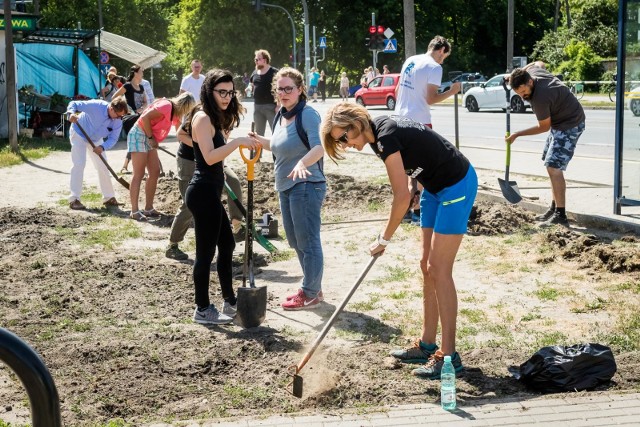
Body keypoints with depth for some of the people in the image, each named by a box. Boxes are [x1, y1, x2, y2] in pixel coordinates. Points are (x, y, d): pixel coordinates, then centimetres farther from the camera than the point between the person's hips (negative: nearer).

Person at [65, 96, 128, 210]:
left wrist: (102, 147, -35)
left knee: (103, 166, 6)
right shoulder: (96, 106, -34)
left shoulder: (118, 121, -20)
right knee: (79, 164, -16)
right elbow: (74, 104, -28)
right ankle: (74, 199, -14)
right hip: (79, 134, -5)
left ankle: (109, 197, 18)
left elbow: (113, 138, -16)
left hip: (96, 140, 6)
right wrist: (71, 113, -50)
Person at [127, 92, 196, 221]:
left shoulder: (175, 112, 12)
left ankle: (148, 208, 12)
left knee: (155, 173, 7)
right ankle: (134, 211, -8)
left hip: (149, 138, 10)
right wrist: (151, 137, -16)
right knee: (139, 175, -10)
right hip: (139, 134, -10)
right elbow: (145, 117, -24)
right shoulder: (166, 106, -18)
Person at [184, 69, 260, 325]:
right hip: (204, 192, -11)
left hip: (210, 193, 11)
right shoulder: (202, 118, -14)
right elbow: (209, 157, -24)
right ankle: (202, 310, 7)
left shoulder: (214, 118, 16)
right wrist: (237, 142, -26)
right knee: (206, 251, -3)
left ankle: (230, 302, 28)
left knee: (226, 245, 17)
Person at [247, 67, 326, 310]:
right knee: (295, 240, 16)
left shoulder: (308, 115, -15)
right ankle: (313, 288, 29)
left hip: (306, 185, -10)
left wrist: (302, 163, -44)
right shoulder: (281, 116, 12)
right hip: (285, 188, 10)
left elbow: (319, 147, -28)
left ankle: (310, 294, 7)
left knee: (307, 240, -3)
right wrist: (260, 141, 9)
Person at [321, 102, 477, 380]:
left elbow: (402, 197, -25)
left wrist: (383, 239, -15)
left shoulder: (386, 138, -25)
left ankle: (449, 356, -7)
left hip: (457, 185, -10)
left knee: (438, 270, -10)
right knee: (427, 266, 10)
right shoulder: (379, 131, 2)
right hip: (435, 187, 10)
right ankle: (427, 344, 18)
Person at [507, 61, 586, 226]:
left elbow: (544, 127, -18)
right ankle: (554, 208, 20)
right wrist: (517, 74, 10)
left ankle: (560, 215, -18)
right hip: (559, 122, 11)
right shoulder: (533, 71, -8)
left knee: (553, 167, -17)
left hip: (570, 125, -11)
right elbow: (539, 63, 19)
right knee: (551, 164, 14)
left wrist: (517, 134, -11)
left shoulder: (539, 98, -32)